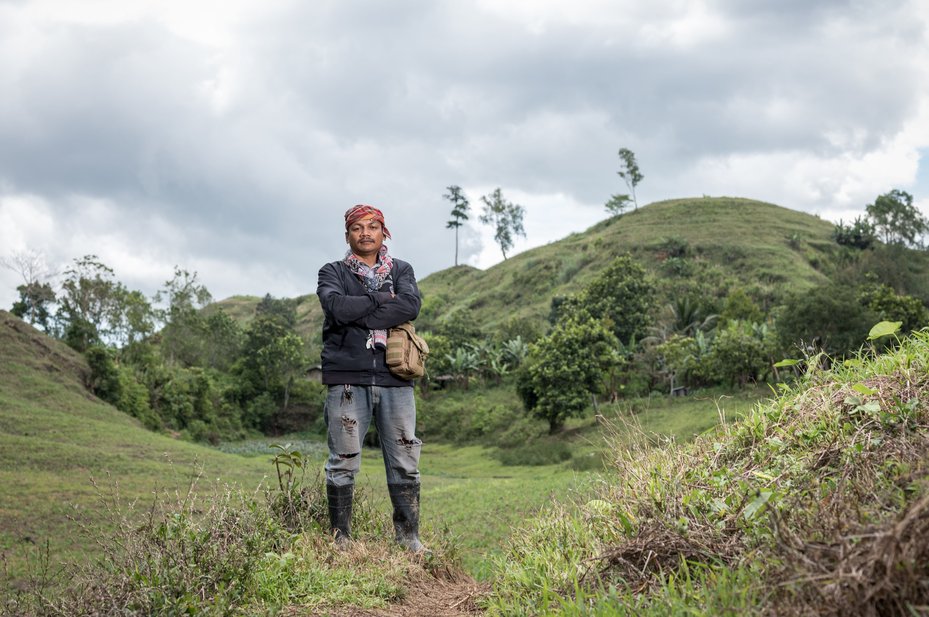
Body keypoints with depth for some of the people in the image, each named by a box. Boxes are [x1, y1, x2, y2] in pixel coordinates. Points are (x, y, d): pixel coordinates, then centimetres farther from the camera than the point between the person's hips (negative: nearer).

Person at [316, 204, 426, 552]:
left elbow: (411, 306, -7)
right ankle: (341, 537, 10)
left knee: (405, 461, 4)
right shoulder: (333, 273, 10)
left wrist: (359, 317, -11)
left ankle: (409, 535, 14)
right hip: (348, 380, -2)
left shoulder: (401, 271, 15)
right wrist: (382, 298, -4)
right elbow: (338, 307, -12)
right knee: (343, 463, 1)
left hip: (395, 380, 2)